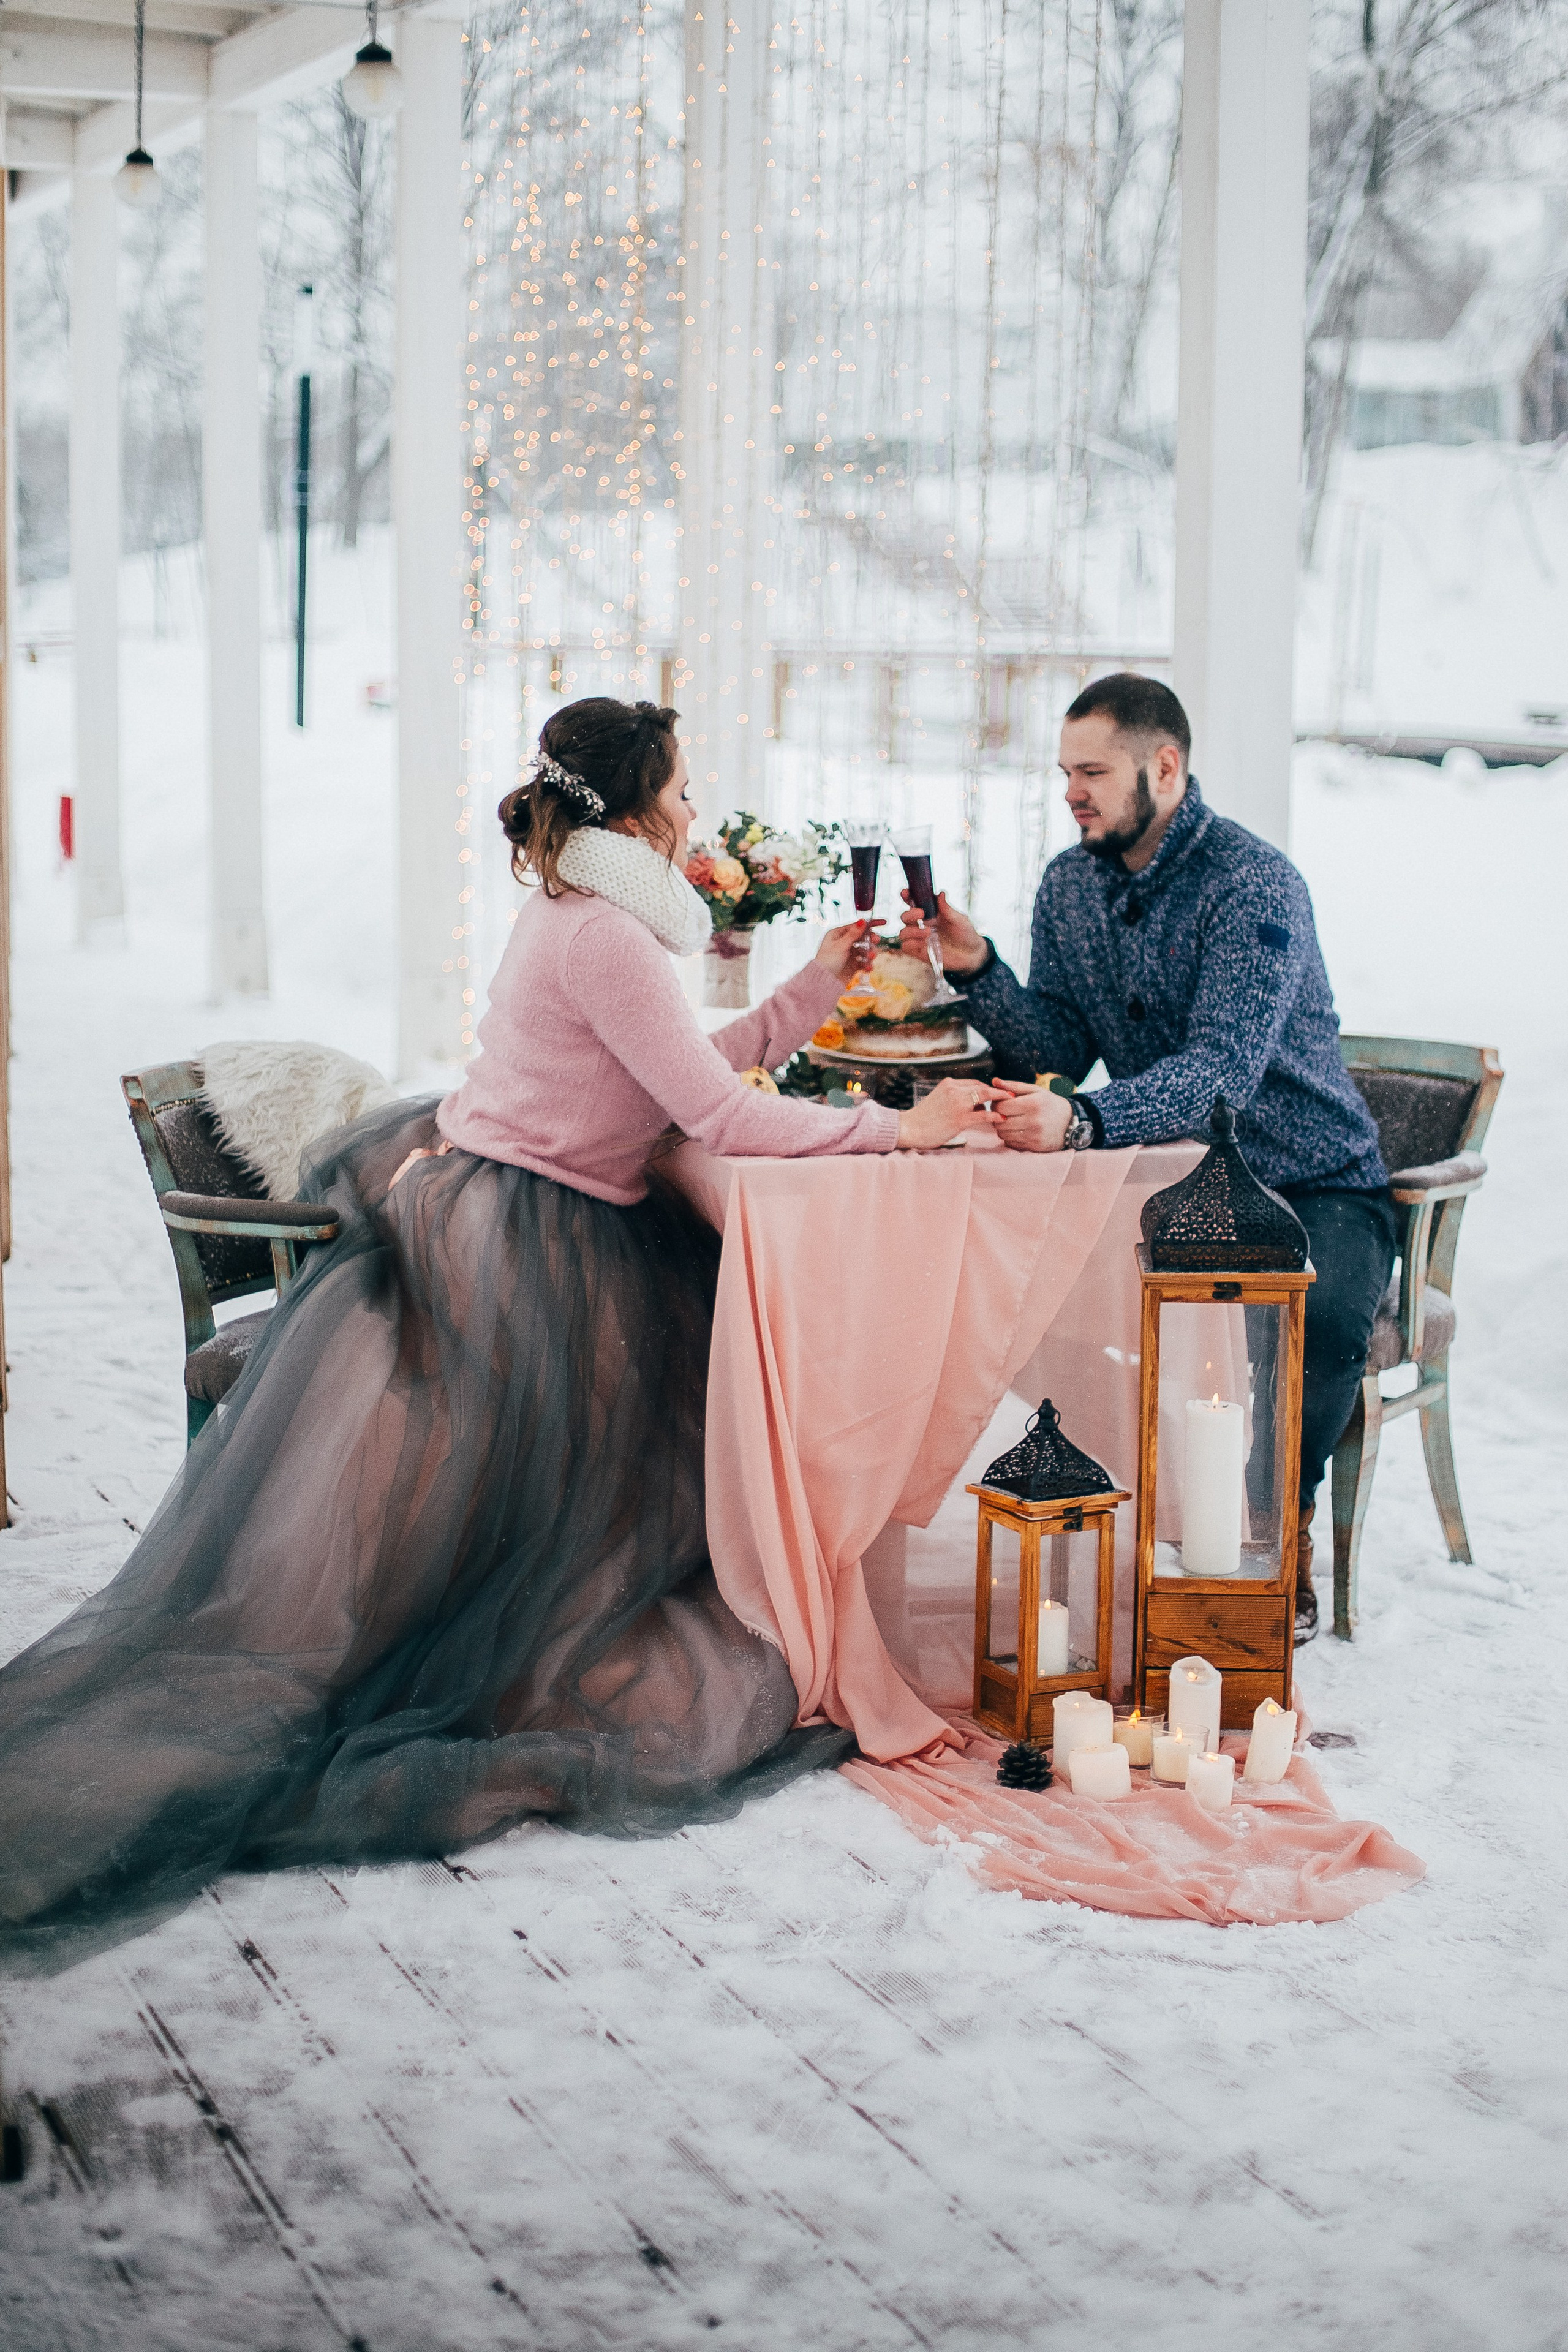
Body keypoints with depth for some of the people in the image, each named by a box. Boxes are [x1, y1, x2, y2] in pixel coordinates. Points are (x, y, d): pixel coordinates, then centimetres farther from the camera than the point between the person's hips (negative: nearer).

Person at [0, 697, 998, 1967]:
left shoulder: (578, 914, 13)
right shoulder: (601, 934, -18)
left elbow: (685, 1067, 18)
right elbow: (720, 1115, -20)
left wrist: (813, 990, 18)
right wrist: (901, 1125, -13)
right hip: (512, 1262, -10)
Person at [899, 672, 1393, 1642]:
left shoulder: (1255, 883, -19)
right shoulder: (1071, 884, 4)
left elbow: (1221, 1075, -32)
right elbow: (1055, 1055, -1)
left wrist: (1080, 1122, -49)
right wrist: (977, 968, -18)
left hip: (1313, 1188, -5)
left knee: (1319, 1314, -36)